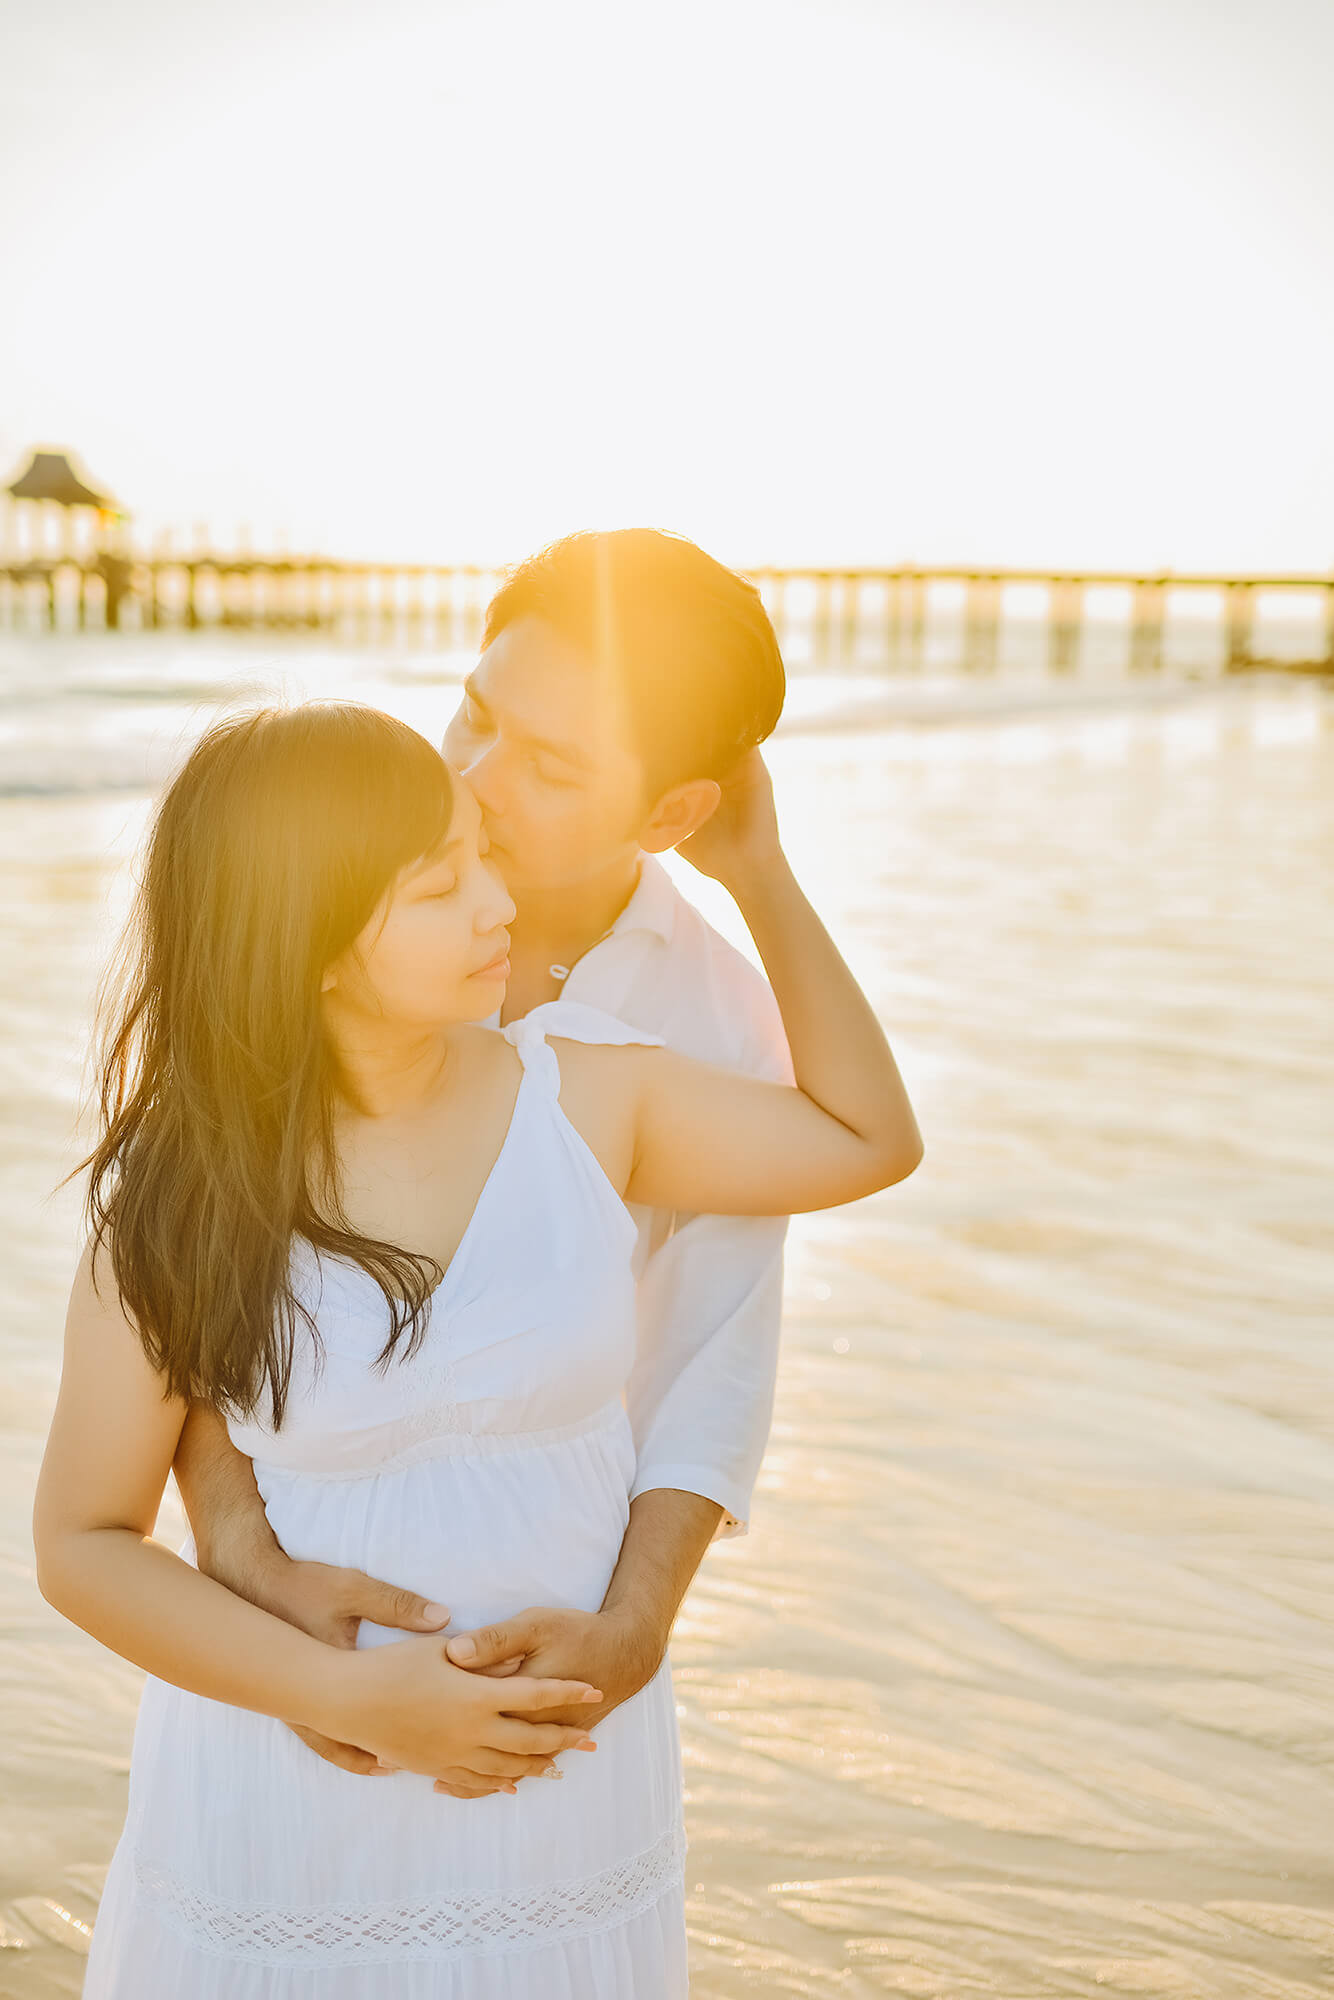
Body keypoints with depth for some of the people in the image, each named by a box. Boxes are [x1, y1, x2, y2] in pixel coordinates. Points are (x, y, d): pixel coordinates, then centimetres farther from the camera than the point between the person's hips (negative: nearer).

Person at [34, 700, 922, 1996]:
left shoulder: (581, 1096, -8)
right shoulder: (175, 1200, -13)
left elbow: (868, 1140, 7)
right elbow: (80, 1544, -7)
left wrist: (757, 870, 3)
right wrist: (341, 1695, -19)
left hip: (566, 1776, 2)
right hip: (285, 1805, -2)